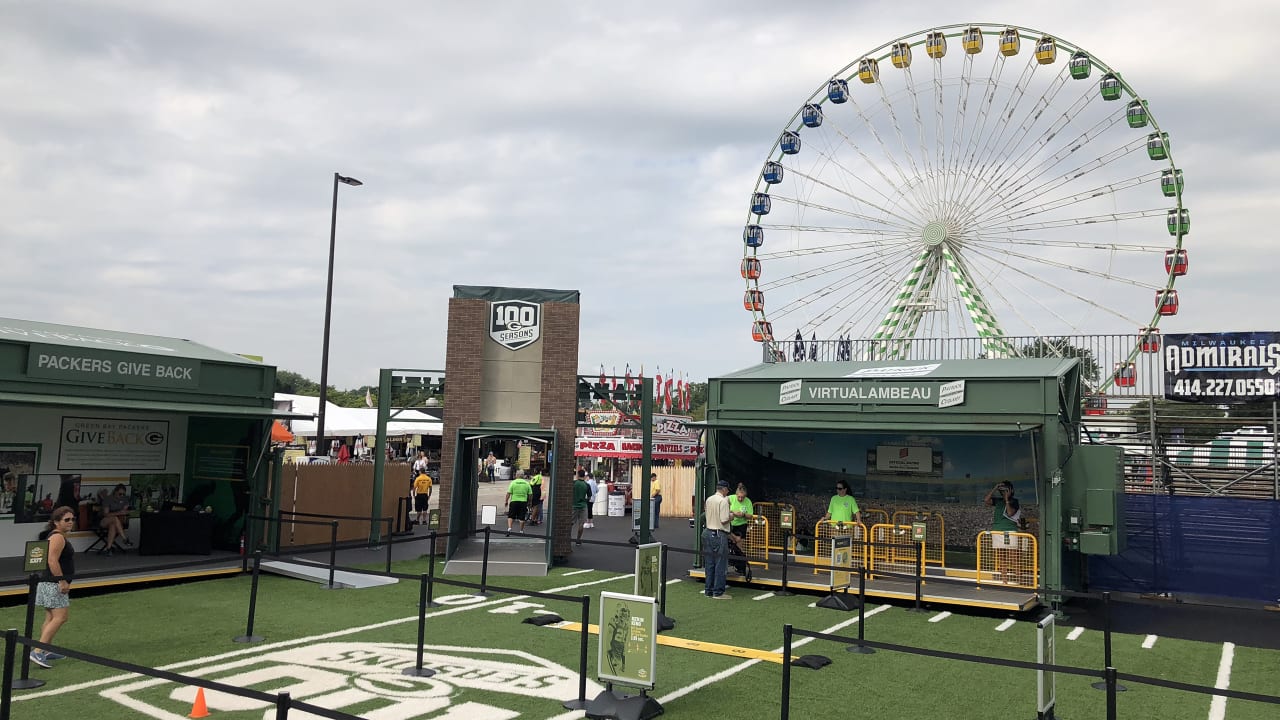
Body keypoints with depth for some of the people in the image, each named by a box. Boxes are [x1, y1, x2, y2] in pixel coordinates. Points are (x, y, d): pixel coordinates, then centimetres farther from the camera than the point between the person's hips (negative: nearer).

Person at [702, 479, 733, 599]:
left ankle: (709, 590, 17)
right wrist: (731, 516, 1)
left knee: (709, 564, 12)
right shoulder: (723, 501, -14)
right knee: (720, 564, -1)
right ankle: (718, 592, 1)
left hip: (707, 532, 8)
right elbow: (724, 520, -19)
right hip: (719, 535, -8)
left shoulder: (709, 500, 10)